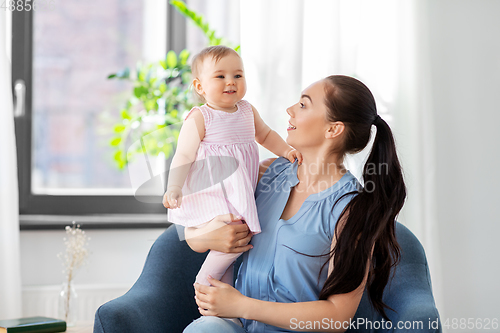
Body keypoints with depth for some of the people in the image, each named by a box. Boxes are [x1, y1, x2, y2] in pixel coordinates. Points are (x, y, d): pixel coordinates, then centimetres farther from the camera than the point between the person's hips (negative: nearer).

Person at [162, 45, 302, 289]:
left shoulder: (247, 111, 10)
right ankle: (204, 282, -3)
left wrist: (286, 151, 12)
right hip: (211, 195, -7)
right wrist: (174, 187, -26)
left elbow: (265, 135, 27)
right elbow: (184, 156, -13)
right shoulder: (199, 119, -10)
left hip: (240, 194, 7)